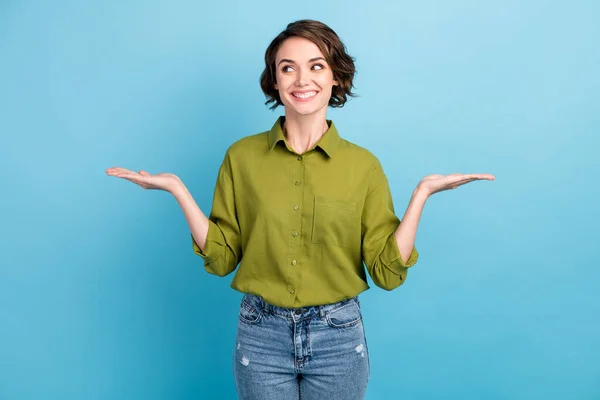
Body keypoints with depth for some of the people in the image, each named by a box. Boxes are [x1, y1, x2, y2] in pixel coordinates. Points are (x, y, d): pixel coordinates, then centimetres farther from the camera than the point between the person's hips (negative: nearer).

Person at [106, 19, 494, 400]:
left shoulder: (363, 165, -5)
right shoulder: (241, 157, -4)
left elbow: (387, 272, -6)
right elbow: (221, 258, -2)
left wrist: (422, 193, -13)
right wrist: (178, 190, -10)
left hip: (339, 336, 0)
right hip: (261, 336, 0)